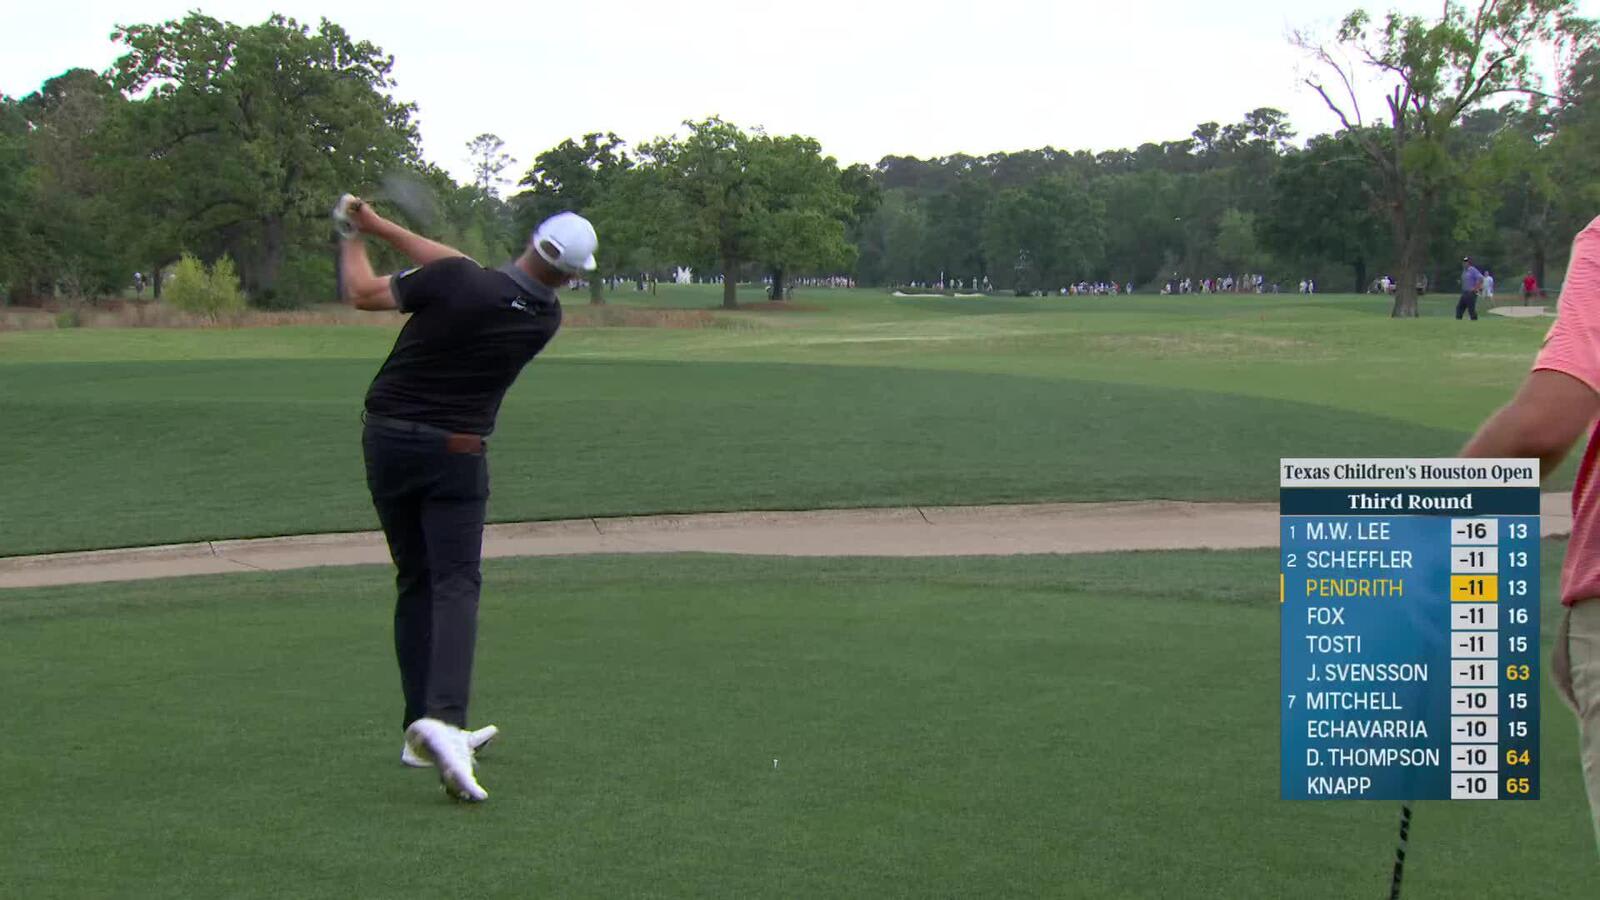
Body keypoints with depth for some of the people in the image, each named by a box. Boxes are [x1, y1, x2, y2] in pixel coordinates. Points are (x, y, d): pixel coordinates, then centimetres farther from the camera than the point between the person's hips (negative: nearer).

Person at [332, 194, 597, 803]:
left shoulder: (455, 281, -15)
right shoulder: (545, 318, -3)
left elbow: (364, 294, -1)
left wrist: (354, 237, 18)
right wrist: (381, 226, 11)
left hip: (386, 441, 1)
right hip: (455, 454, -1)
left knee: (415, 583, 12)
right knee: (455, 586, -5)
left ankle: (423, 729, 14)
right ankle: (442, 719, -29)